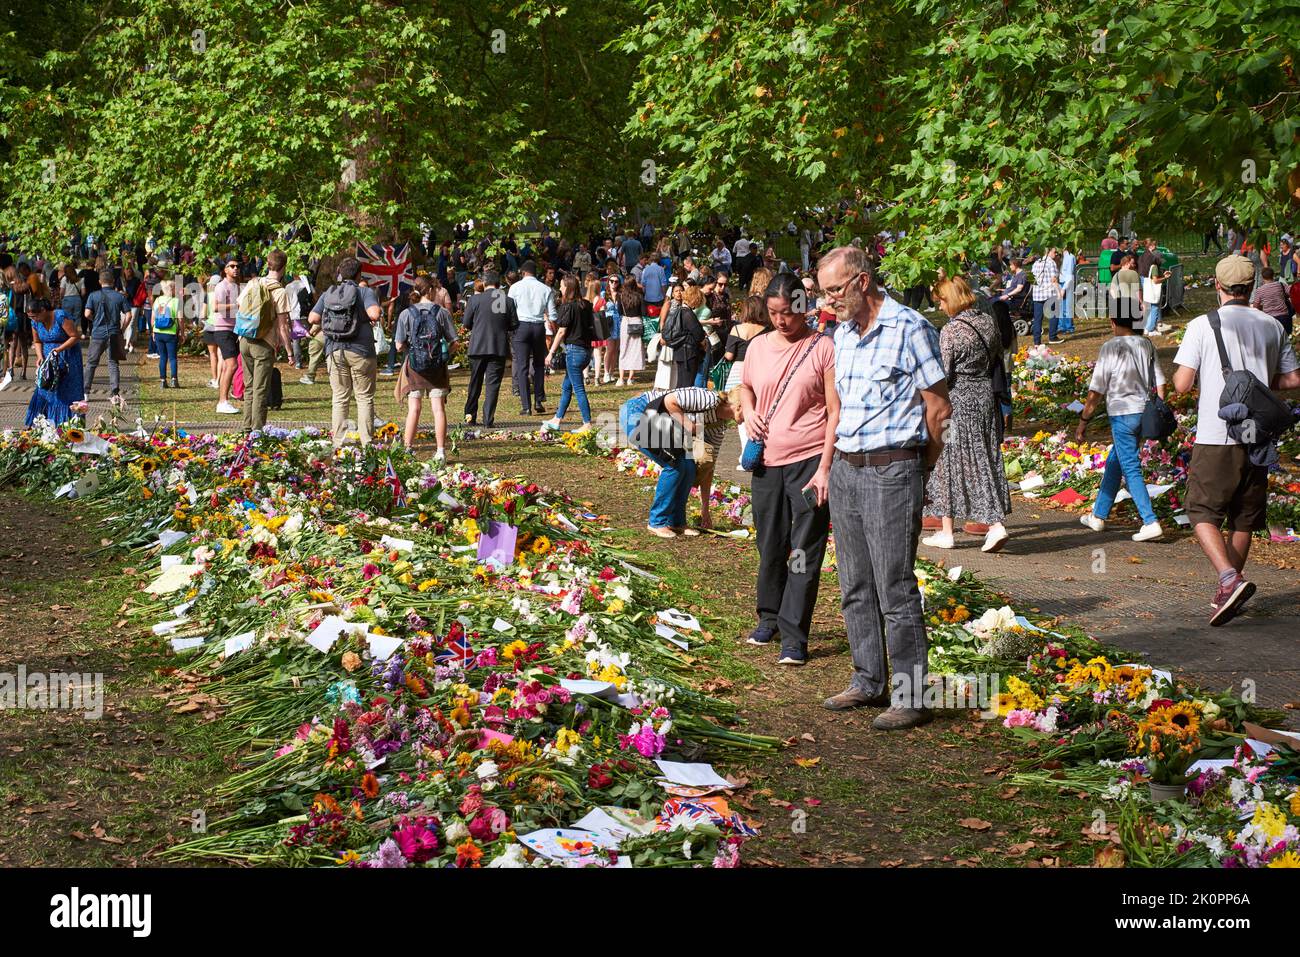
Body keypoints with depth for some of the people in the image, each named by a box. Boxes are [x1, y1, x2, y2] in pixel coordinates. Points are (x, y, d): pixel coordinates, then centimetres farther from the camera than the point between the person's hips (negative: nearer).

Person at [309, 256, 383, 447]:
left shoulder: (328, 293, 8)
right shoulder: (365, 292, -4)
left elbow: (312, 318, 3)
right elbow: (374, 313, -21)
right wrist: (372, 319, 1)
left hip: (334, 351, 3)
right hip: (360, 352, -3)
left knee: (340, 398, 9)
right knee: (365, 398, 4)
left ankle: (338, 442, 7)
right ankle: (367, 442, 2)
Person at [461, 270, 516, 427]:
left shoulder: (475, 299, -5)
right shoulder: (508, 301, -2)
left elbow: (466, 324, 1)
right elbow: (514, 325, 4)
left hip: (478, 347, 0)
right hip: (499, 348, 0)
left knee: (475, 383, 15)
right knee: (493, 384, 2)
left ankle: (470, 416, 18)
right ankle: (488, 420, -2)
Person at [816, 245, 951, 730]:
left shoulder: (909, 328, -10)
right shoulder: (842, 332, 13)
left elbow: (938, 408, -6)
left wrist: (917, 471, 1)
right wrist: (836, 461, 18)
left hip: (892, 471, -8)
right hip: (845, 470, 8)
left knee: (896, 589, -6)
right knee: (855, 587, 13)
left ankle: (911, 697, 0)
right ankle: (868, 681, 24)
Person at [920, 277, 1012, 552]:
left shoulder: (950, 331, -17)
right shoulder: (988, 322, 3)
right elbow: (998, 356, 12)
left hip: (957, 400, -6)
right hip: (985, 396, 6)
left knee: (948, 462, 5)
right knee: (985, 460, 10)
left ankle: (946, 532, 11)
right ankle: (995, 524, -1)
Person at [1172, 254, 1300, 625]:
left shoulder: (1203, 325, -6)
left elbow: (1182, 384, -10)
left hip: (1216, 436, -4)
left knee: (1203, 513, 2)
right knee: (1243, 517, 15)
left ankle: (1230, 579, -20)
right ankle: (1226, 594, 21)